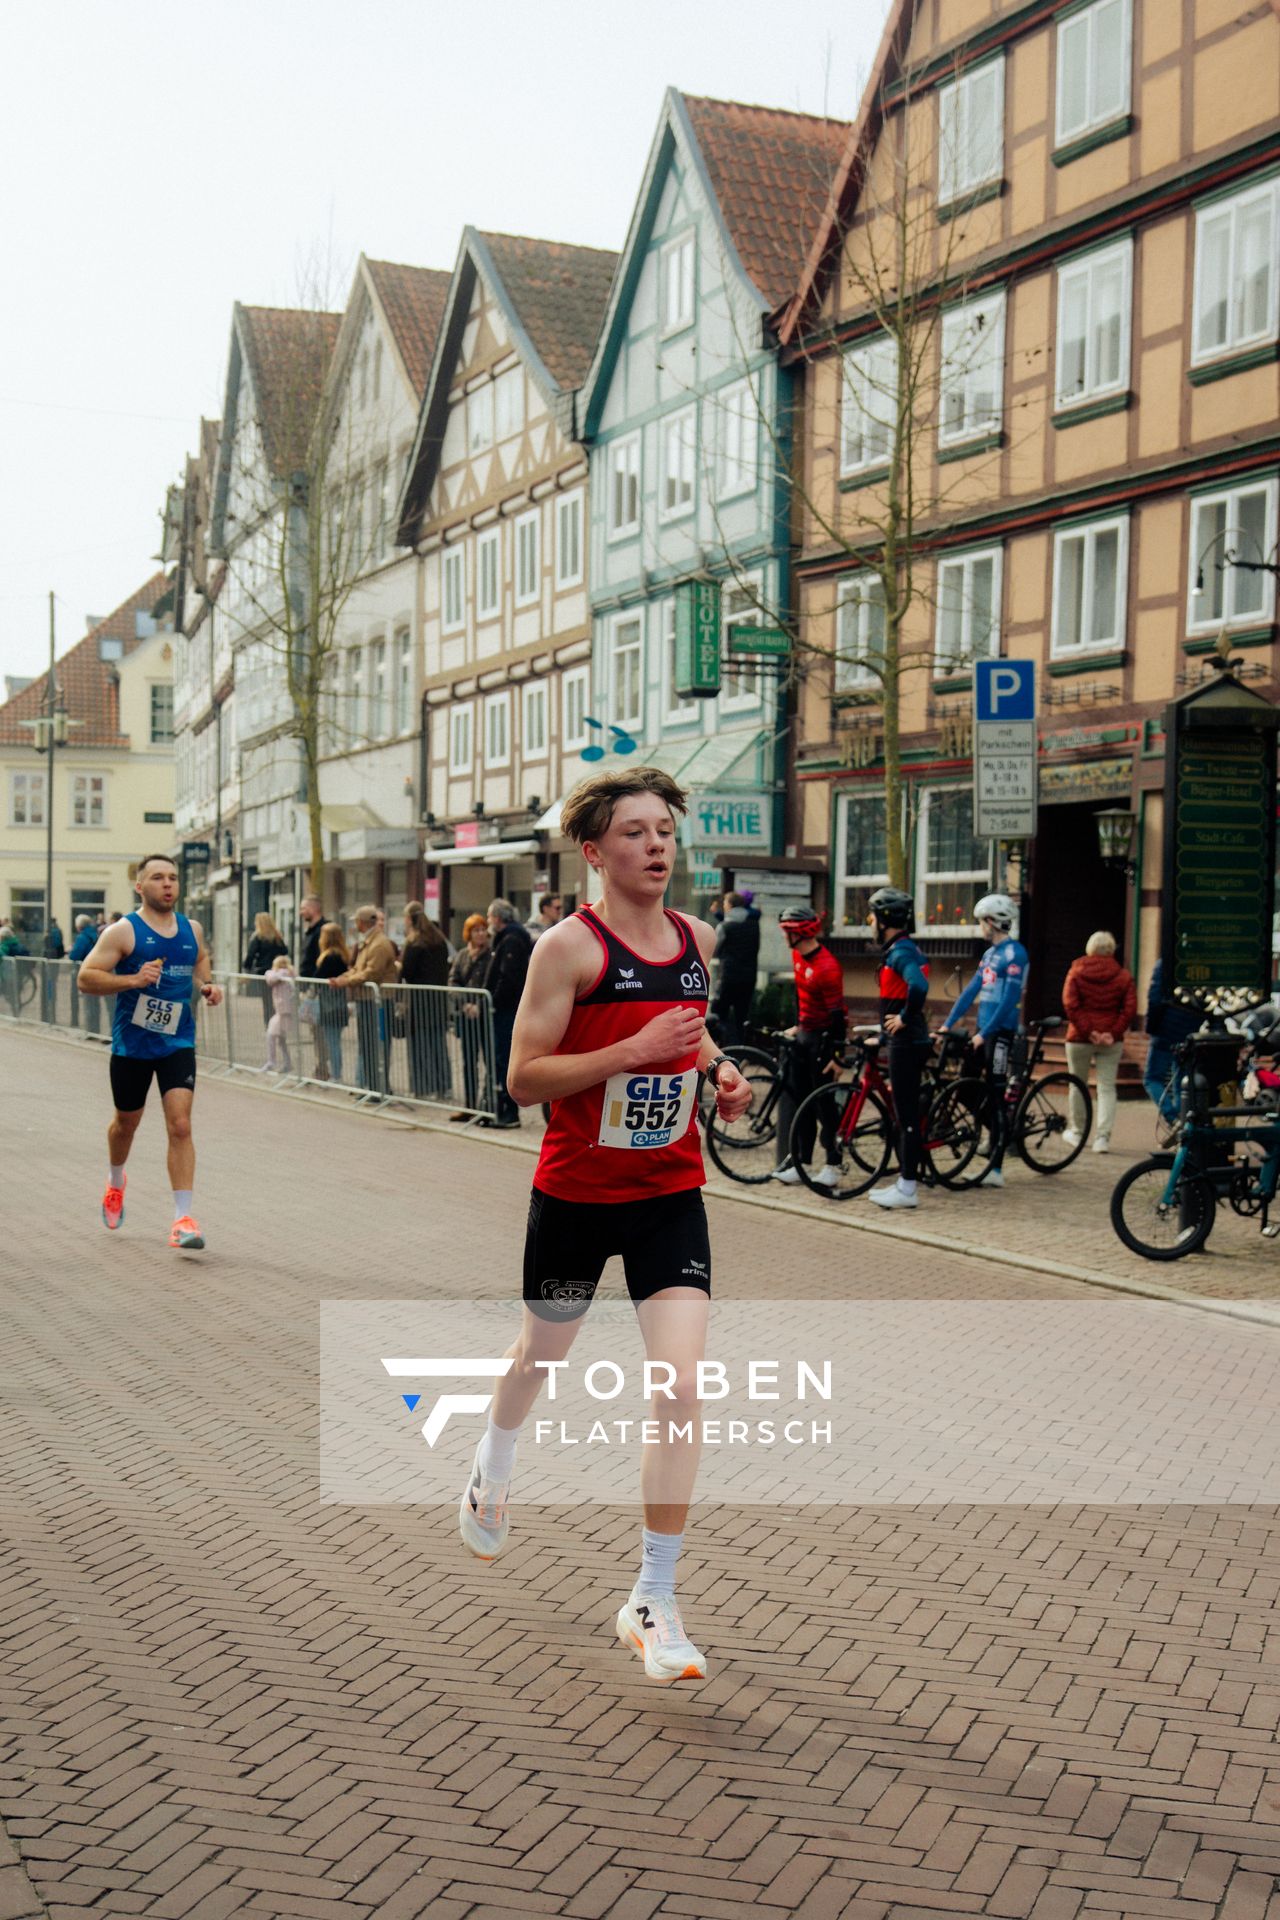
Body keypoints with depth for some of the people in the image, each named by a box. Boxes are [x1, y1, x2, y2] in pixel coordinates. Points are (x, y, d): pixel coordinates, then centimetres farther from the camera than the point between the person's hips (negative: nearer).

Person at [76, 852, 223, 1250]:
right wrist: (133, 980, -26)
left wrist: (207, 986, 3)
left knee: (180, 1125, -12)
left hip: (178, 1043, 2)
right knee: (126, 1122, 18)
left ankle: (183, 1218, -12)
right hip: (131, 1043, -2)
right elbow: (86, 977, -13)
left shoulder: (192, 929, 3)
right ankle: (115, 1182, 50)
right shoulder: (124, 931, -10)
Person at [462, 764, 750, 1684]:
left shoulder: (696, 938, 4)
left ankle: (653, 1600, 3)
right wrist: (634, 1052, -26)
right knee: (542, 1352, 21)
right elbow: (524, 1078, -17)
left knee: (683, 1391, -10)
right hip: (576, 1193, -3)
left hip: (671, 1195, 3)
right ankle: (494, 1466, 56)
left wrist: (718, 1068, 4)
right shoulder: (570, 945, -14)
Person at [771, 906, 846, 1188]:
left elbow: (837, 1013, -21)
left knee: (823, 1102, -2)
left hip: (822, 1038, -8)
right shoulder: (798, 956, 5)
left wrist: (837, 1054, -21)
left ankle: (833, 1164, 8)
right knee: (795, 1099, 6)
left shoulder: (827, 967, -22)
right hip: (803, 1035, 9)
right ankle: (799, 1161, 11)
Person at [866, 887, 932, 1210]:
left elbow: (919, 986, -34)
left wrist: (904, 1018, -21)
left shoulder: (900, 952, -16)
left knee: (906, 1115, -6)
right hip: (907, 1041, 11)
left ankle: (907, 1189, -2)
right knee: (904, 1113, 14)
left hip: (906, 1043, -11)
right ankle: (904, 1180, 20)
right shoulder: (904, 949, 16)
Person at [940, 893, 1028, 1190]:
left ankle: (996, 1170, -5)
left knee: (995, 1097, -7)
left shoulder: (1014, 953, -12)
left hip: (1001, 1031, -9)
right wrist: (947, 1024, 11)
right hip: (984, 1029, 9)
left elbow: (1009, 1000, -19)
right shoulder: (991, 952, 16)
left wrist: (984, 1034, -20)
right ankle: (1001, 1135, 26)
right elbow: (971, 990, 16)